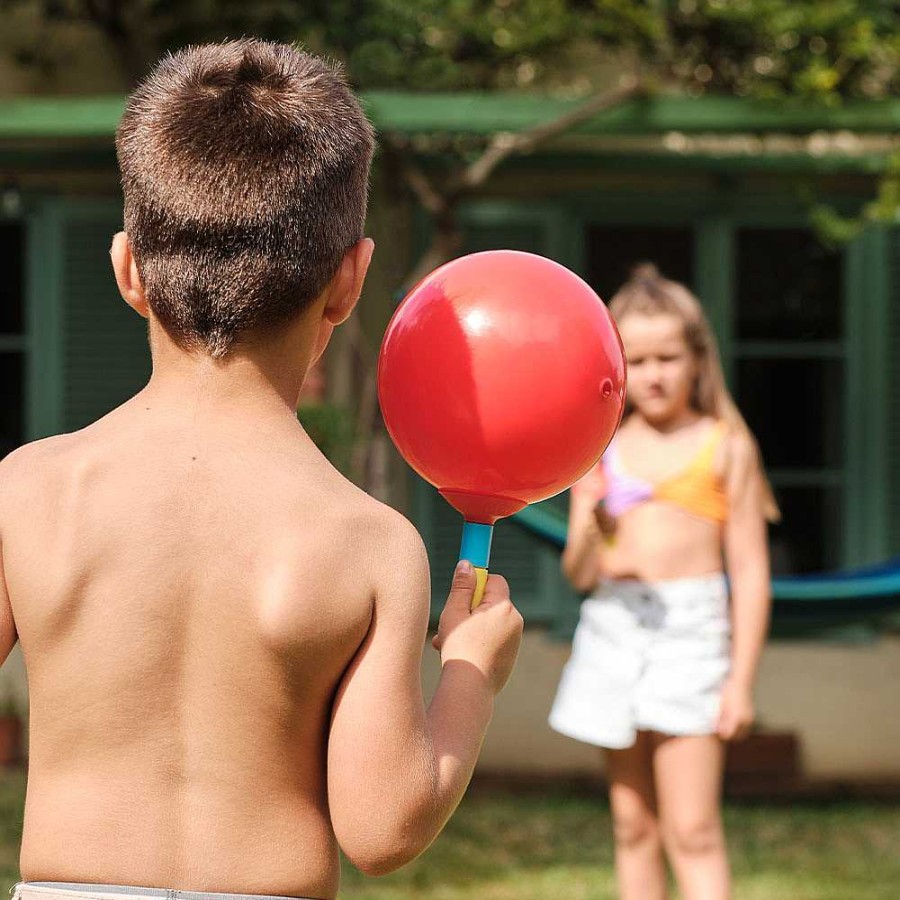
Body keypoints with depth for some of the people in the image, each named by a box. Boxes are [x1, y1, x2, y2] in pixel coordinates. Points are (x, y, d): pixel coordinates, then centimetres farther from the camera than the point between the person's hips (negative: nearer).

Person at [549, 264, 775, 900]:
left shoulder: (725, 447, 0)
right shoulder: (602, 453, 9)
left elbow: (750, 567, 0)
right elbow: (580, 574, 9)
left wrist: (741, 680, -5)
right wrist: (587, 518, -13)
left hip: (690, 631, -4)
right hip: (613, 627, 4)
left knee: (691, 829, -10)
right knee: (633, 825, 9)